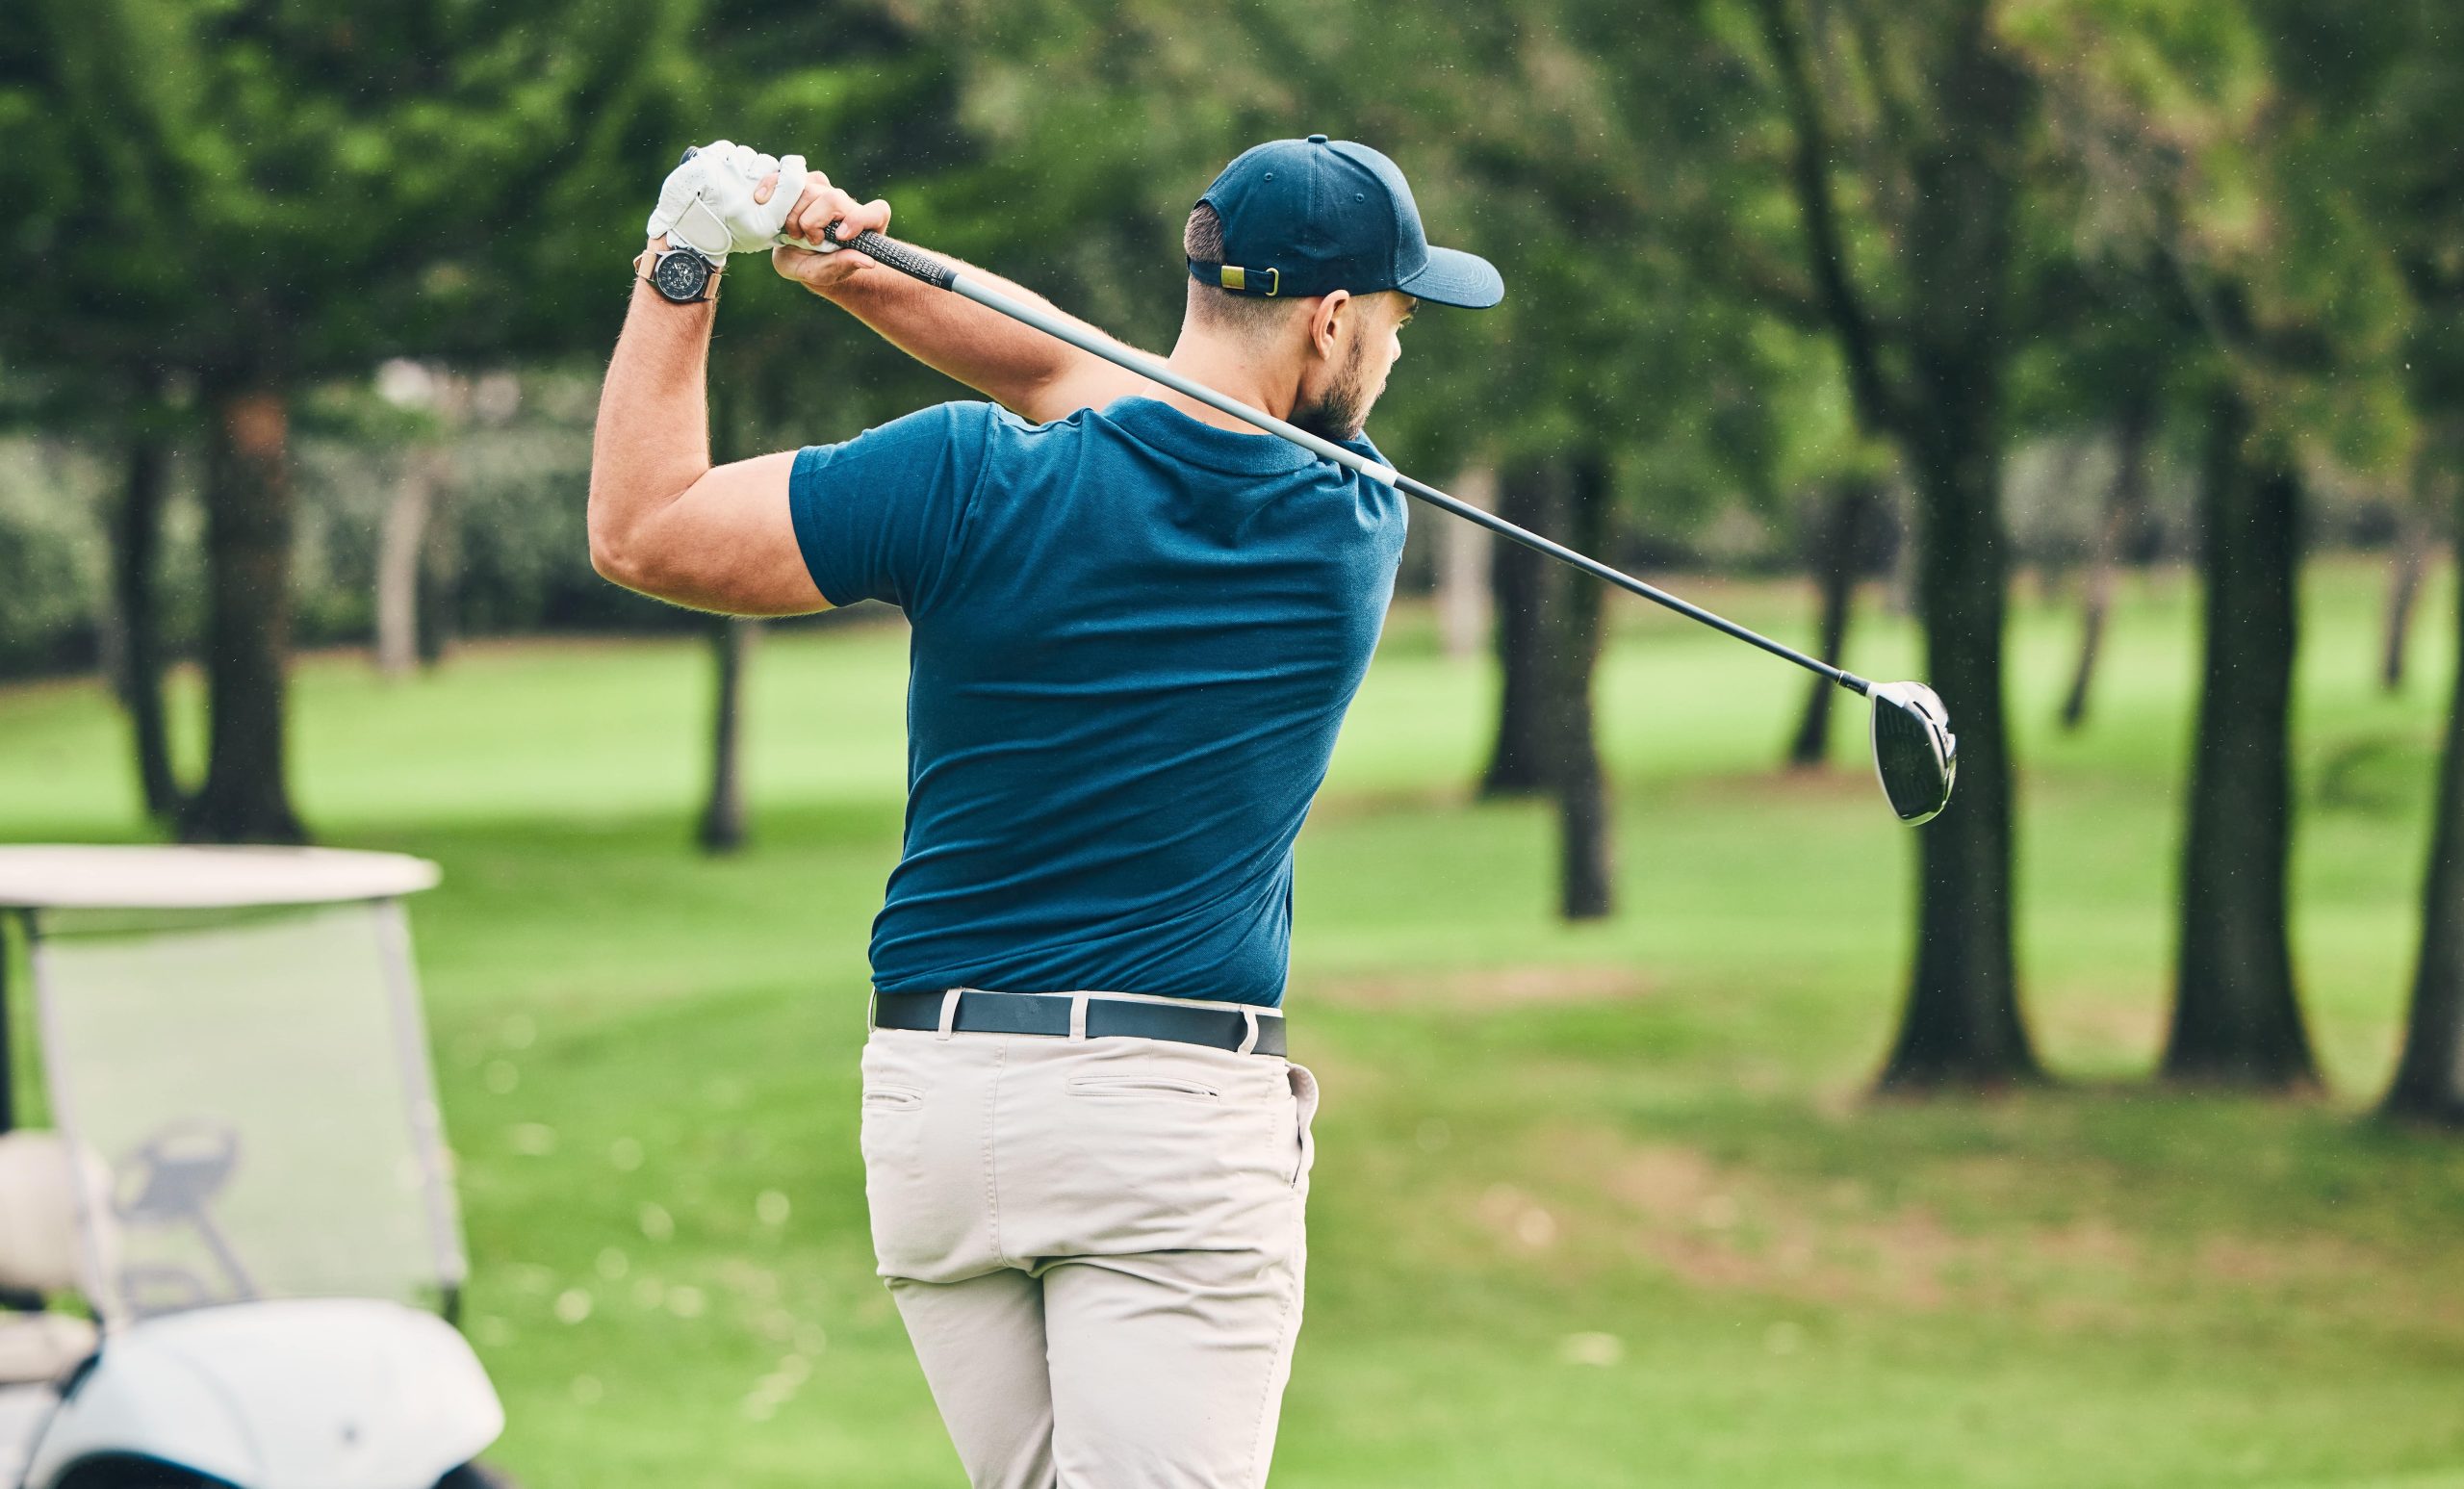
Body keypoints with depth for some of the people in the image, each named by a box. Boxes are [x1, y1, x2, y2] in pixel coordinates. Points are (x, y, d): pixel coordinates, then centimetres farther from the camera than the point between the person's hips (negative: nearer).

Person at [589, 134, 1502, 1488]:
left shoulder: (975, 482, -8)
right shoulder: (1356, 528, -2)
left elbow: (639, 531, -2)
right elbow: (1071, 377, 10)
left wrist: (682, 264, 4)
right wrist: (865, 274, 2)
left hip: (929, 1107, 3)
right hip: (1176, 1121, -2)